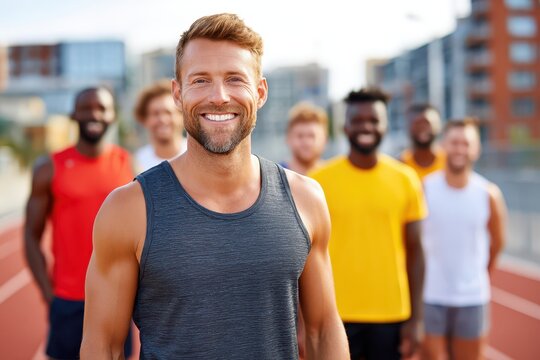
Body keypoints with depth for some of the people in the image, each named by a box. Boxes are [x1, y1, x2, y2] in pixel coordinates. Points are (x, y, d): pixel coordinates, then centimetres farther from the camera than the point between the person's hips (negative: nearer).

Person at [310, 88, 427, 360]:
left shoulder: (406, 180, 1)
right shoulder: (319, 180, -4)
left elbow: (414, 252, 5)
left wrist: (416, 319, 2)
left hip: (391, 316, 1)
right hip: (336, 316, -1)